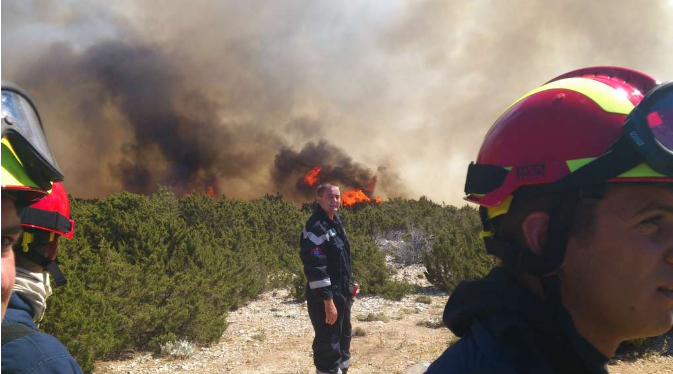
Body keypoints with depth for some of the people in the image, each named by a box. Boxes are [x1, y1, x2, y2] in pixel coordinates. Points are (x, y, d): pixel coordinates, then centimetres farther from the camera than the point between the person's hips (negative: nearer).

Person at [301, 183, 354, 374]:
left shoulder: (335, 221, 10)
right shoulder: (315, 227, -21)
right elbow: (316, 268, -26)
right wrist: (328, 301, -25)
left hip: (341, 293, 10)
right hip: (325, 297, -10)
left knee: (343, 337, 23)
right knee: (328, 344, 0)